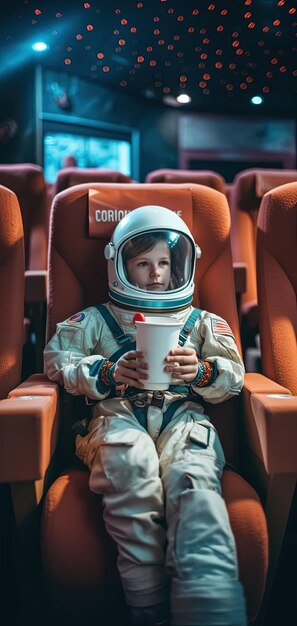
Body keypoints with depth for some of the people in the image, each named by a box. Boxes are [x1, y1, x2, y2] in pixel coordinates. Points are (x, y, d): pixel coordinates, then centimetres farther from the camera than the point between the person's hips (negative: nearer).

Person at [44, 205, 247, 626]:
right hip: (118, 415, 0)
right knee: (131, 462, -39)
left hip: (183, 417, 1)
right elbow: (56, 359, 12)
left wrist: (200, 371, -9)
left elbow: (234, 375, 15)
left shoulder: (202, 322, 27)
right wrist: (109, 373, -5)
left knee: (192, 477, -36)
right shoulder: (97, 319, 25)